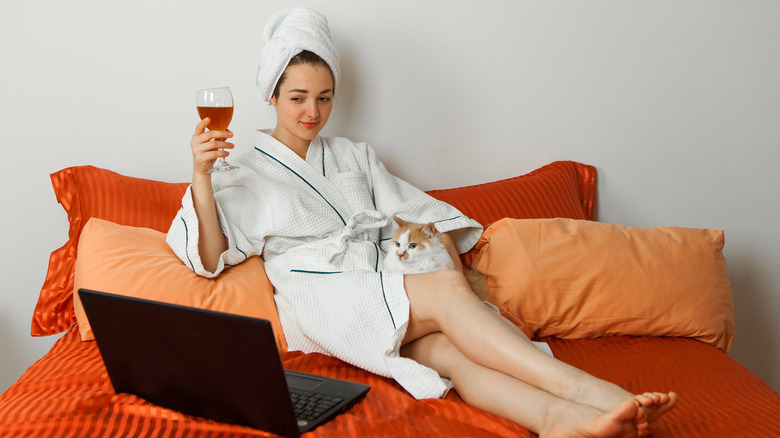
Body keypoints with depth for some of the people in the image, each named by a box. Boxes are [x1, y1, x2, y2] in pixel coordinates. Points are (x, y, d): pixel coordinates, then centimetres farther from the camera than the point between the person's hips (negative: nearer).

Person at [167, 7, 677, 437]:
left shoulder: (354, 156, 27)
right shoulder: (248, 175, 14)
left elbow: (416, 215, 22)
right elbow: (211, 257, 2)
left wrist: (440, 251, 1)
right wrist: (201, 175, -11)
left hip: (385, 292, 4)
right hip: (320, 298, -4)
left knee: (451, 349, -30)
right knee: (447, 288, -32)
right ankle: (580, 387, -43)